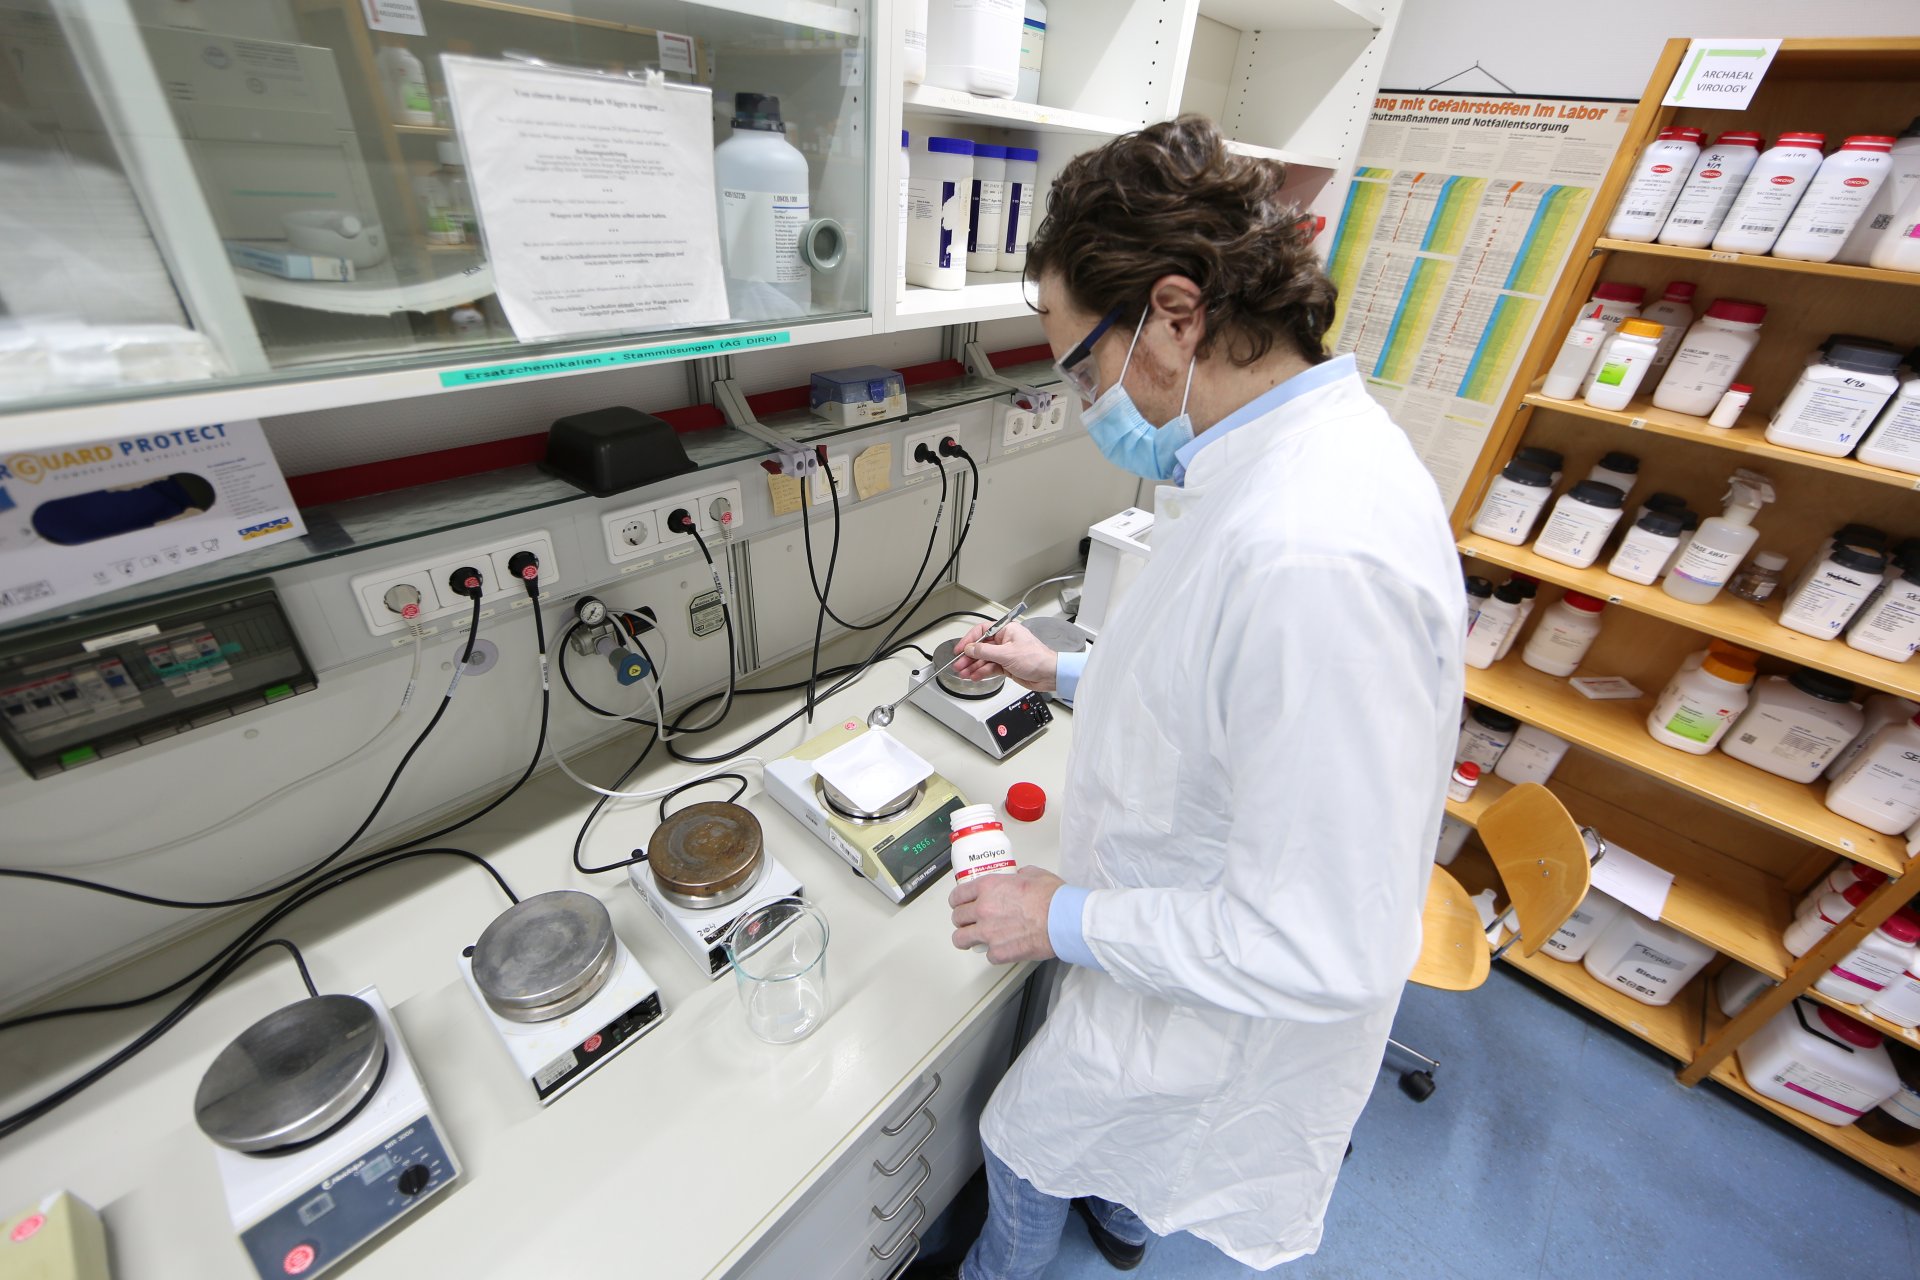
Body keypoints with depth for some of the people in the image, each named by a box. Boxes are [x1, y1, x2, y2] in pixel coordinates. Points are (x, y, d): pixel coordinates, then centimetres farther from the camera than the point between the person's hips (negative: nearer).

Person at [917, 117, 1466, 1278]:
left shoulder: (1312, 556, -40)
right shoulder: (1304, 455, -5)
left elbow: (1321, 945, -33)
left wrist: (1068, 918, -22)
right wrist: (1068, 673, 7)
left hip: (1218, 1010, -8)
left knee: (1030, 1149, 24)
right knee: (1113, 1135, 37)